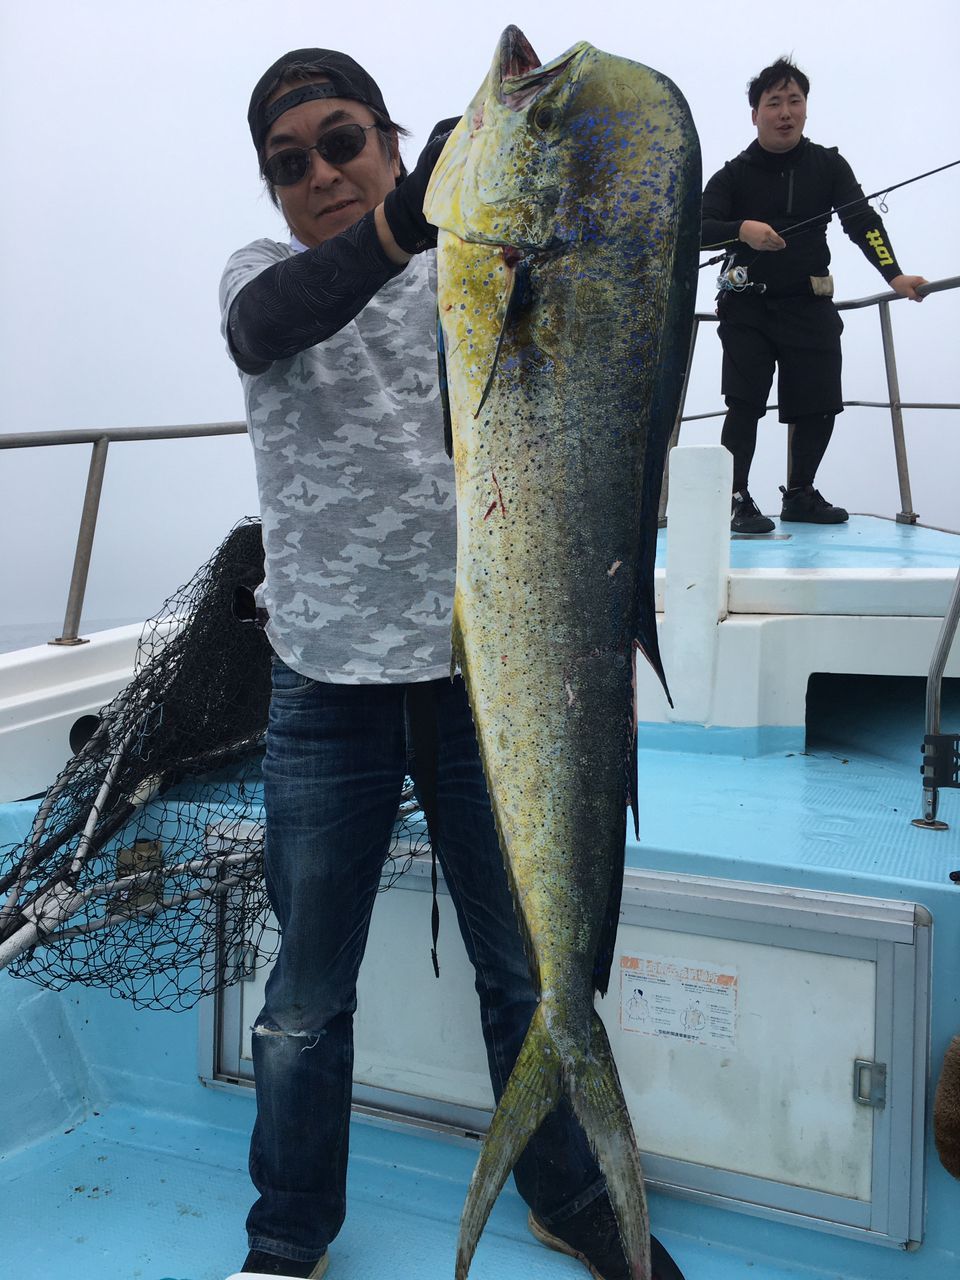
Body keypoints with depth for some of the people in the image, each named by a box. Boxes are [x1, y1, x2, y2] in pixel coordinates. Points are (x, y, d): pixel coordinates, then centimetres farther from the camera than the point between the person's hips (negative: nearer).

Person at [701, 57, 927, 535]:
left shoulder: (828, 165, 7)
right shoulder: (734, 174, 3)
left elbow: (862, 220, -5)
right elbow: (697, 229, -8)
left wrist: (893, 274, -19)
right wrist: (742, 229, -28)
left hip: (811, 306, 3)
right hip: (749, 306, -2)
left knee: (818, 406, 3)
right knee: (745, 403, -13)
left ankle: (799, 495, 21)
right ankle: (737, 500, -4)